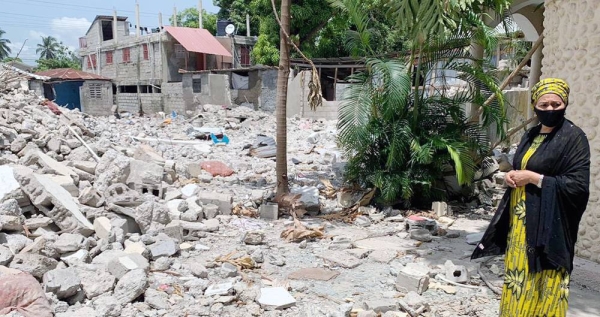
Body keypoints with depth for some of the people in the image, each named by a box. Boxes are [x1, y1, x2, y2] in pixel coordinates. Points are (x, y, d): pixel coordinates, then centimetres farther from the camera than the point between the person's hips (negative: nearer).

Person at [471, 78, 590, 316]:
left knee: (539, 284, -2)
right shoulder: (530, 136, 12)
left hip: (547, 225, -7)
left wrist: (533, 178, -17)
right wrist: (511, 176, -2)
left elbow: (578, 185, -17)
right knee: (517, 279, 14)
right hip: (520, 222, 7)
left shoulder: (574, 137, -10)